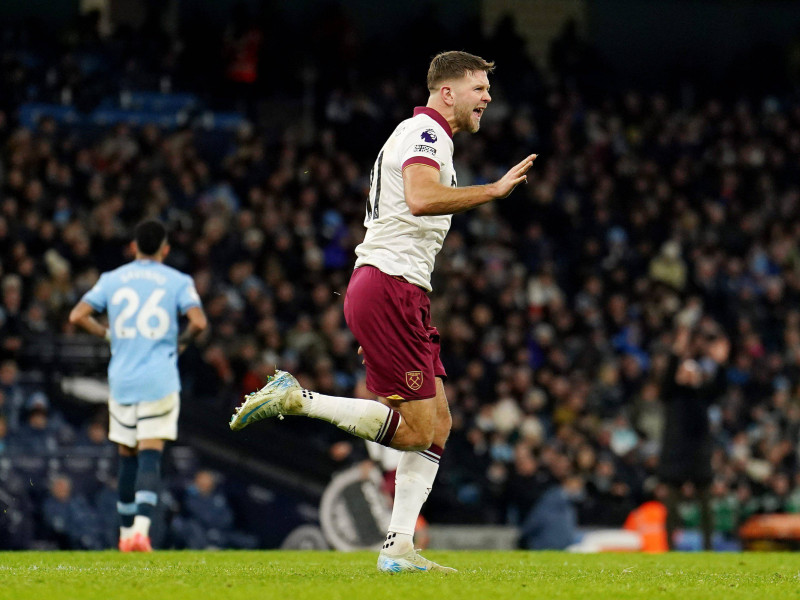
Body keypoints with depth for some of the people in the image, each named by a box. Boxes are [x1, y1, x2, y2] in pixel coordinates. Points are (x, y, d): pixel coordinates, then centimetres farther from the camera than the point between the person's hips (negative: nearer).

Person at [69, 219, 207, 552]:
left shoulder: (112, 279, 9)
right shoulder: (178, 281, 2)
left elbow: (77, 315, 3)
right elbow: (199, 322, -11)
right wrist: (182, 341, 9)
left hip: (121, 379, 2)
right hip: (160, 379, -2)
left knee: (128, 456, 14)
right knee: (150, 454, -7)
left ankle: (126, 532, 18)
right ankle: (142, 526, -25)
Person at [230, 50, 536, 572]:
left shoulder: (423, 136, 23)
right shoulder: (425, 132, -9)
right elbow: (422, 198, -28)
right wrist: (494, 190, -24)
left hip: (403, 294, 11)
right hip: (389, 288, -11)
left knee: (438, 425, 6)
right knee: (415, 430, -12)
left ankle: (400, 548, 4)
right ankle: (295, 399, -8)